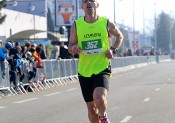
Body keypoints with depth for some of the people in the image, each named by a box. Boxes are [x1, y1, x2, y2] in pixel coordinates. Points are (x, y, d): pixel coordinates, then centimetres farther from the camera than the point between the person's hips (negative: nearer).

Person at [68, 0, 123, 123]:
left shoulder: (107, 23, -3)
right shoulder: (76, 25, 0)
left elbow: (120, 36, 16)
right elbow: (70, 46, 10)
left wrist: (113, 50, -2)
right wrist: (73, 48, -14)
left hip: (102, 69, -3)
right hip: (84, 71, 3)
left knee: (99, 99, -25)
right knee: (91, 107, 9)